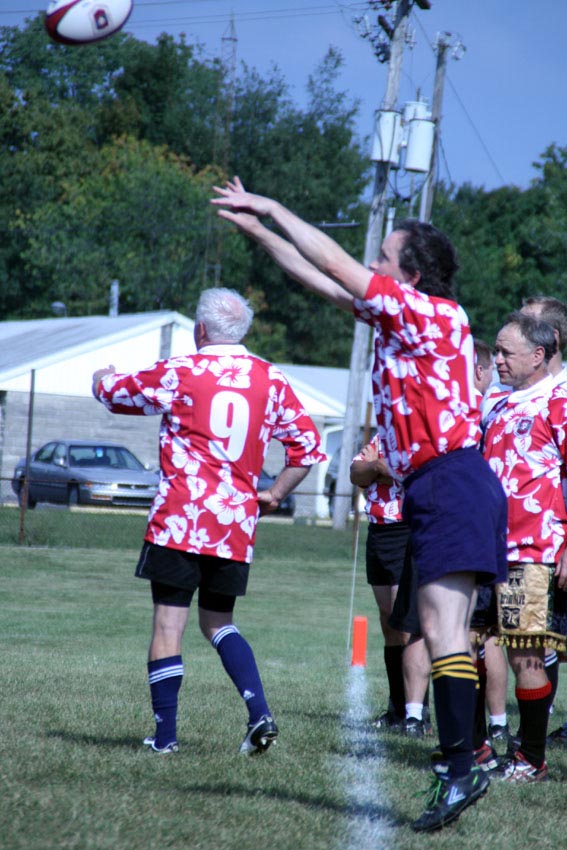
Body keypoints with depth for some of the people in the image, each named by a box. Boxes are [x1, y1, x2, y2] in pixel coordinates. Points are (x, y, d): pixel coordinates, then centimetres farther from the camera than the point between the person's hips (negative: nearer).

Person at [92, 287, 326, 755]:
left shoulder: (177, 373, -3)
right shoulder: (272, 380, 6)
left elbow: (109, 391, 11)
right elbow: (309, 447, 8)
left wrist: (104, 376, 35)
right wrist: (274, 495, 19)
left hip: (180, 519, -4)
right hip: (238, 524, 4)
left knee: (168, 623, 2)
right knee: (218, 622, 17)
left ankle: (166, 734, 2)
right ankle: (260, 714, 0)